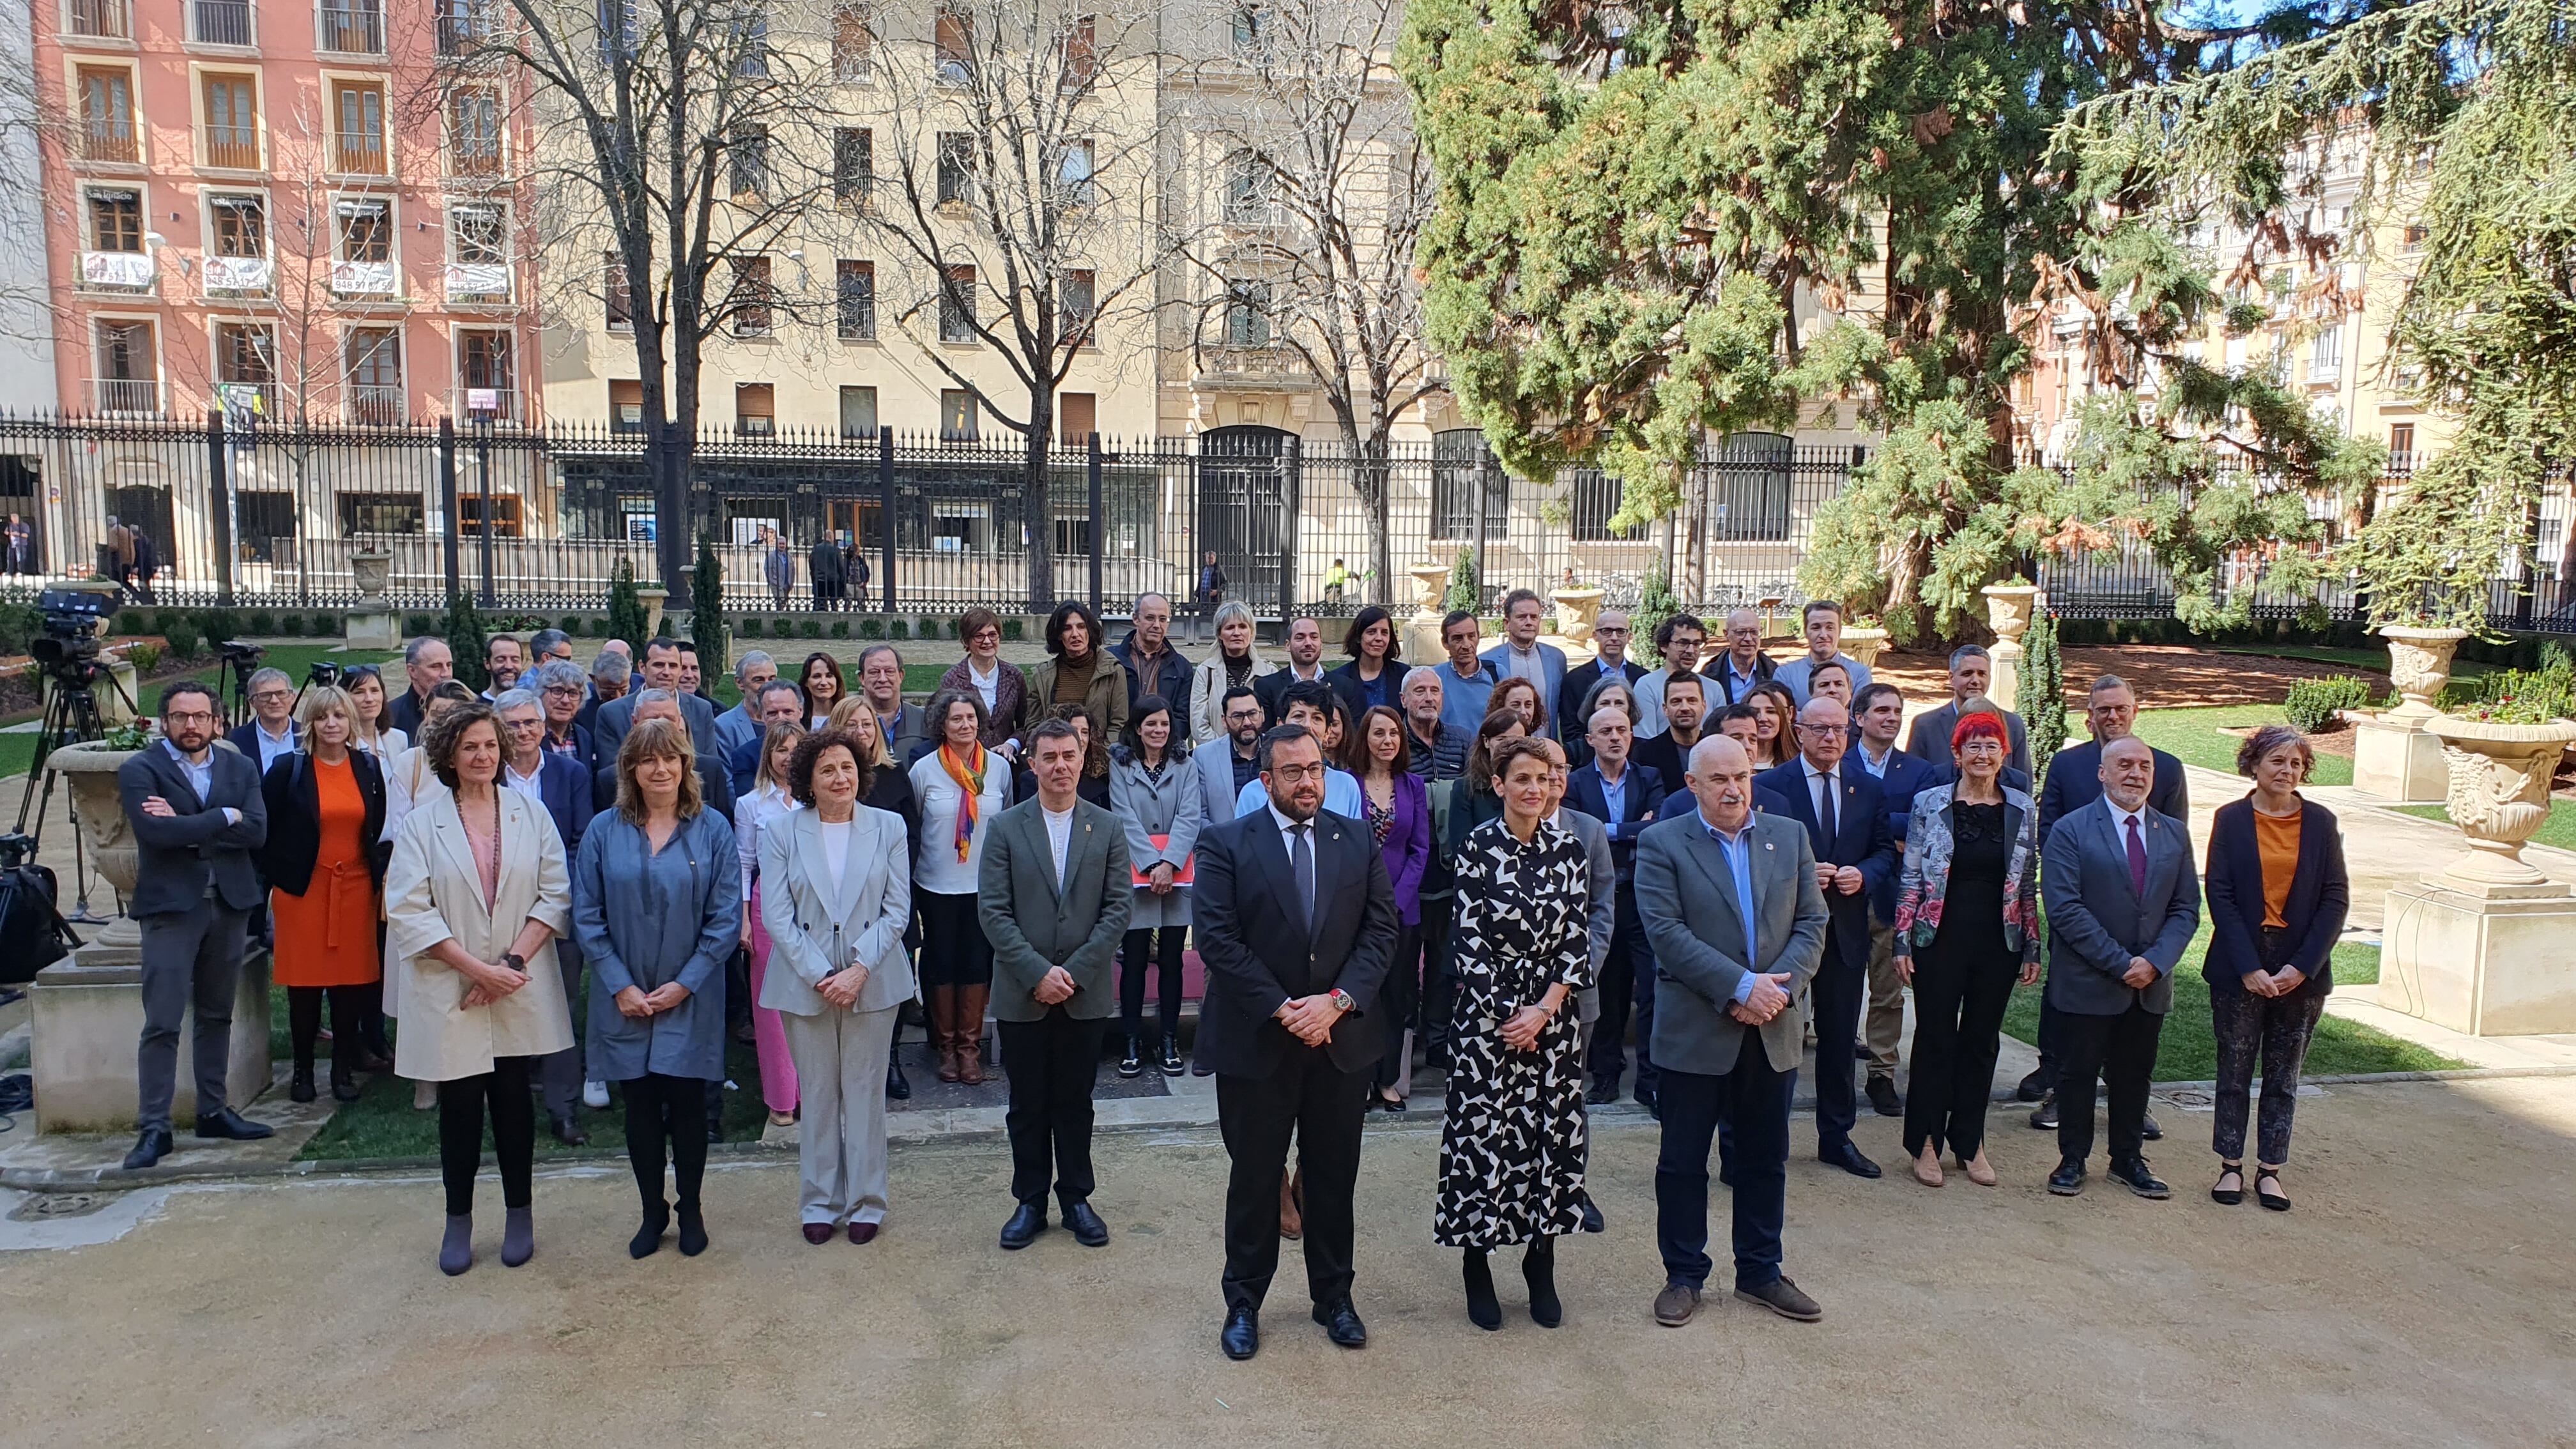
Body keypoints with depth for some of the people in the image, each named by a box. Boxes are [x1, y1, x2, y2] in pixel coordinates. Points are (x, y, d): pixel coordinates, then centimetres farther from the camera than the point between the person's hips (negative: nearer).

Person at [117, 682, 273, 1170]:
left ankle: (213, 1111, 23)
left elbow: (257, 831, -6)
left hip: (229, 903, 4)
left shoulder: (240, 768, 8)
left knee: (217, 1016, 13)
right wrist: (224, 818, -12)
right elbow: (155, 831, -19)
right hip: (170, 906, -4)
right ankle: (154, 1128, 1)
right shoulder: (139, 770, -3)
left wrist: (186, 826, -14)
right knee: (162, 1023, -5)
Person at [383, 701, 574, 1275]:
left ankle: (519, 1215, 22)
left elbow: (555, 895, 0)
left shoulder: (529, 813, 2)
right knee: (460, 1105, 6)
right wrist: (476, 968, -14)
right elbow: (407, 910, -8)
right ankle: (458, 1221, 22)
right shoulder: (423, 822, -2)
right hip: (450, 993, -1)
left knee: (513, 1099, 8)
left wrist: (514, 961, -11)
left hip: (520, 991, 1)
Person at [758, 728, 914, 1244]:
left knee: (865, 1092, 6)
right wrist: (819, 976, -11)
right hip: (804, 983, 0)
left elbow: (897, 910, -1)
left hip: (872, 982, 0)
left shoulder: (888, 828, 2)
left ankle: (866, 1203, 18)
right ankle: (819, 1203, 20)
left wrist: (859, 970, -12)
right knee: (817, 1095, 7)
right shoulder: (780, 830, 0)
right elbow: (776, 916, -4)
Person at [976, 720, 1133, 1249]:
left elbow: (1118, 908, -3)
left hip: (1085, 993, 1)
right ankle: (1030, 1201, 22)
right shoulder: (1006, 828, -1)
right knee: (1027, 1105, 10)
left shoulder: (1108, 828, 2)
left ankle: (1076, 1198, 24)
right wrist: (1037, 973, -14)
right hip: (1021, 995, 0)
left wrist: (1074, 972, -11)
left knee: (1075, 1102, 11)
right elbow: (992, 911, -6)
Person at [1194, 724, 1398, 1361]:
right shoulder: (1226, 844, -6)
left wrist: (1336, 1001, -14)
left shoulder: (1359, 842, 3)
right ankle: (1244, 1303, 26)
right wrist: (1282, 1010, -17)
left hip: (1342, 1039, 3)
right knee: (1255, 1178, 10)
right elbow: (1217, 938, -12)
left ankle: (1333, 1296, 31)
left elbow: (1380, 932, -1)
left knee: (1334, 1177, 14)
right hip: (1255, 1040, -2)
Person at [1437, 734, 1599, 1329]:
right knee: (1482, 1134, 0)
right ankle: (1477, 1269, 15)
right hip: (1487, 1012, -3)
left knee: (1552, 1134, 6)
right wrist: (1505, 1015, -10)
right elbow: (1469, 939, -7)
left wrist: (1544, 1010, -8)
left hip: (1553, 1014, 3)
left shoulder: (1570, 849, 2)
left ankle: (1542, 1268, 21)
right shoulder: (1477, 847, -6)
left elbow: (1577, 938, 1)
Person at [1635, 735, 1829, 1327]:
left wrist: (1779, 988, -12)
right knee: (1683, 1161, 7)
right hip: (1693, 1032, -4)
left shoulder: (1789, 837, 7)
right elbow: (1666, 931, -15)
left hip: (1772, 1032, 4)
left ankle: (1759, 1272, 30)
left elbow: (1812, 923, 4)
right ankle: (1684, 1275, 22)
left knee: (1765, 1160, 15)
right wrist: (1741, 985, -20)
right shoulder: (1662, 844, -6)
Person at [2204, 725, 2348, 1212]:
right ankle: (2231, 1166, 17)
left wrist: (2302, 966, -9)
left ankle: (2270, 1169, 17)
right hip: (2239, 967, -1)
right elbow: (2219, 895, -5)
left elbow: (2337, 898, 0)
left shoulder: (2320, 822, 2)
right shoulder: (2231, 819, -2)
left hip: (2301, 970, 1)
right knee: (2234, 1071, 6)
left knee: (2284, 1076, 8)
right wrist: (2249, 967, -12)